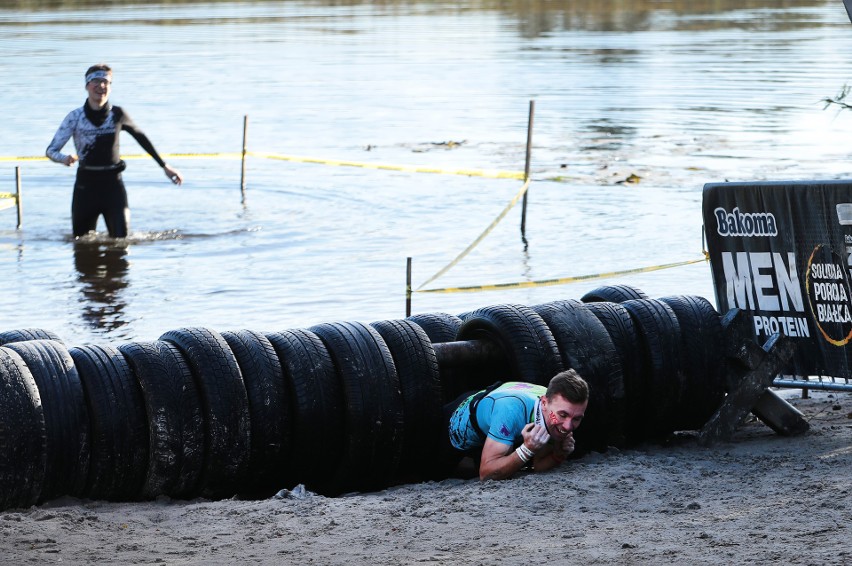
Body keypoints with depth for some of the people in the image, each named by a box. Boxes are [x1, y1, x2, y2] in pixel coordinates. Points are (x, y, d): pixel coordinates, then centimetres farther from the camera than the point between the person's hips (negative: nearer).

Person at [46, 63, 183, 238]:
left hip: (113, 184, 0)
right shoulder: (75, 117, -5)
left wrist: (164, 166, 18)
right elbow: (51, 150, -7)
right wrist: (64, 159, -31)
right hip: (86, 184, 0)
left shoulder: (117, 115, -1)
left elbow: (140, 137, 15)